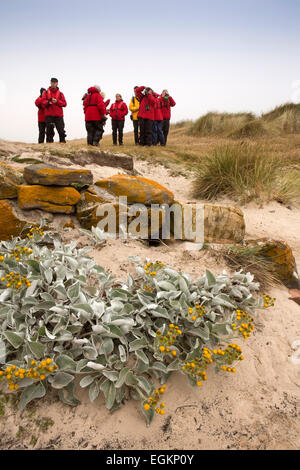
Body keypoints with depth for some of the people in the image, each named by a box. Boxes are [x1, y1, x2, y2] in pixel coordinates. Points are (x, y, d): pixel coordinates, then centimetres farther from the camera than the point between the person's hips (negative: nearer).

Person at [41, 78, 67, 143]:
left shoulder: (60, 93, 12)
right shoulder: (46, 92, 12)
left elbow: (64, 103, 4)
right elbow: (43, 101, 2)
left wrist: (57, 101, -12)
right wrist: (48, 102, -20)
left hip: (58, 115, 0)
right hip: (49, 115, 0)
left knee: (61, 129, -5)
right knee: (49, 129, -1)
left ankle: (62, 141, 2)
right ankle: (50, 142, 7)